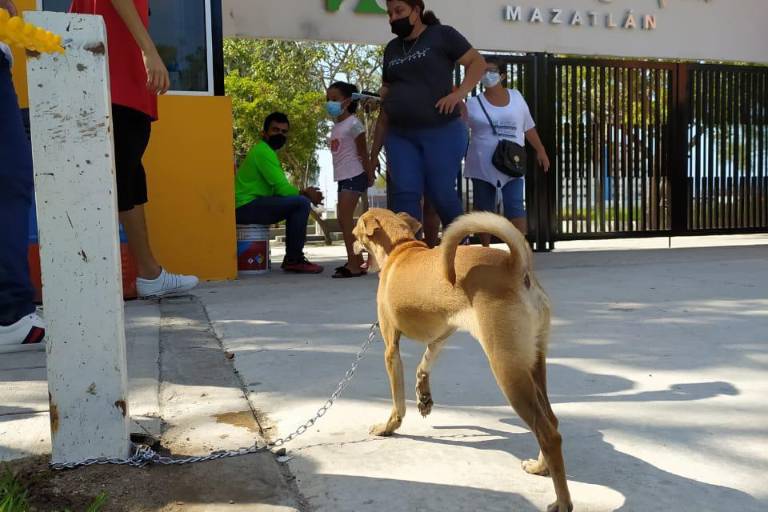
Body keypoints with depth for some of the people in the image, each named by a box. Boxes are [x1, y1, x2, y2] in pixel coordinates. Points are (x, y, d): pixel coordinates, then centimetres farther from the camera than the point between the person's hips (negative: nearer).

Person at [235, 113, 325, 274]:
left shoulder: (267, 152, 20)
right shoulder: (263, 151, -12)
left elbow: (279, 187, 16)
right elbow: (281, 188, -19)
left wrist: (304, 192, 1)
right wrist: (306, 194, -4)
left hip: (251, 206, 10)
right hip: (248, 207, -10)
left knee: (298, 201, 18)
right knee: (301, 203, -19)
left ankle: (292, 258, 14)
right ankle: (294, 260, -11)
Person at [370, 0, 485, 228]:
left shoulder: (442, 35, 2)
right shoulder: (392, 48, 18)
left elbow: (478, 62, 0)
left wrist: (459, 93, -15)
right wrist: (376, 146, 14)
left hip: (441, 132, -5)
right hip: (400, 135, 5)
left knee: (441, 193, 0)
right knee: (404, 194, -6)